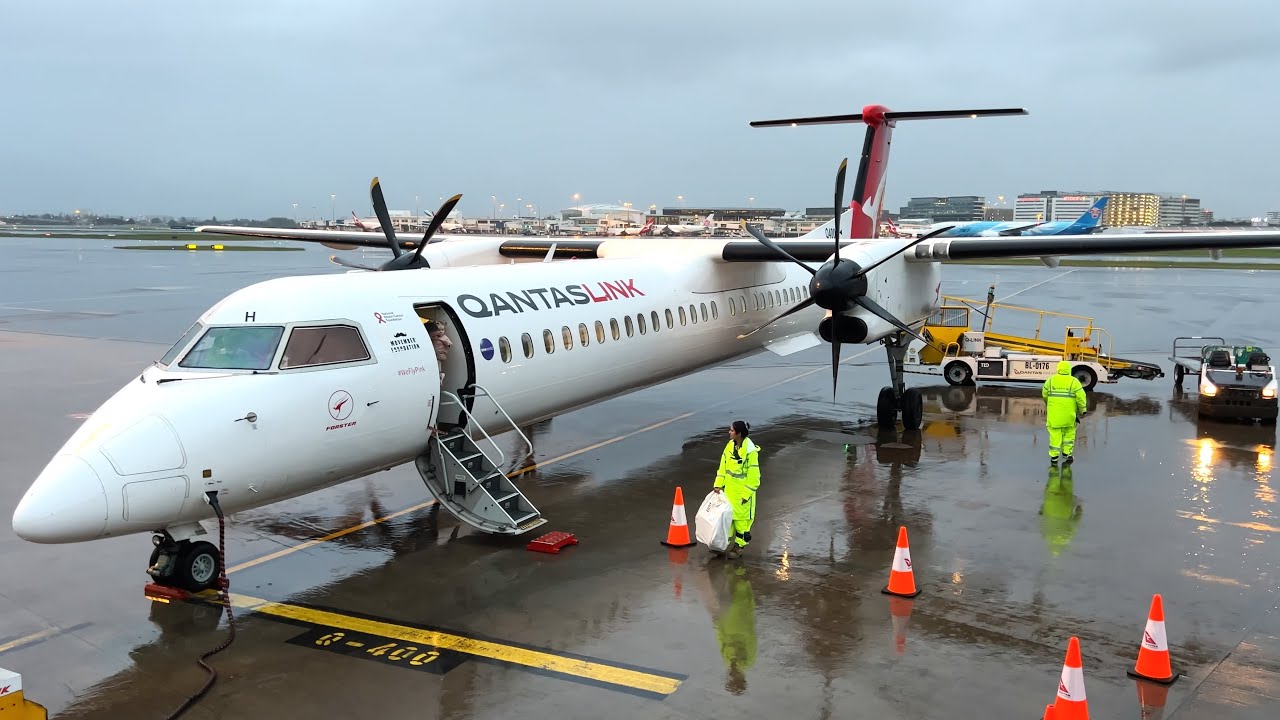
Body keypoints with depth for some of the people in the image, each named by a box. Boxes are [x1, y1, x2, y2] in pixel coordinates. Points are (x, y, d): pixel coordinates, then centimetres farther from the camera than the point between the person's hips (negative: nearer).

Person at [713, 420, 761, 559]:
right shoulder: (730, 446, 0)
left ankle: (739, 546, 19)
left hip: (742, 491, -7)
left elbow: (753, 476, -18)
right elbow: (723, 466, 9)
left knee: (741, 518, 6)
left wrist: (746, 494, -16)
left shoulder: (750, 451, -21)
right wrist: (718, 485, 5)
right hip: (729, 489, 7)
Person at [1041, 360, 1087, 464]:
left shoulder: (1051, 380, 1)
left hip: (1054, 413, 1)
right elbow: (1081, 397, -10)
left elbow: (1044, 394, 12)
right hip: (1069, 413, -1)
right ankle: (1067, 454, 14)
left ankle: (1054, 457, 5)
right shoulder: (1074, 382, -5)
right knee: (1069, 432, 15)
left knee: (1055, 433, 4)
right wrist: (1082, 410, 2)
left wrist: (1048, 404, 30)